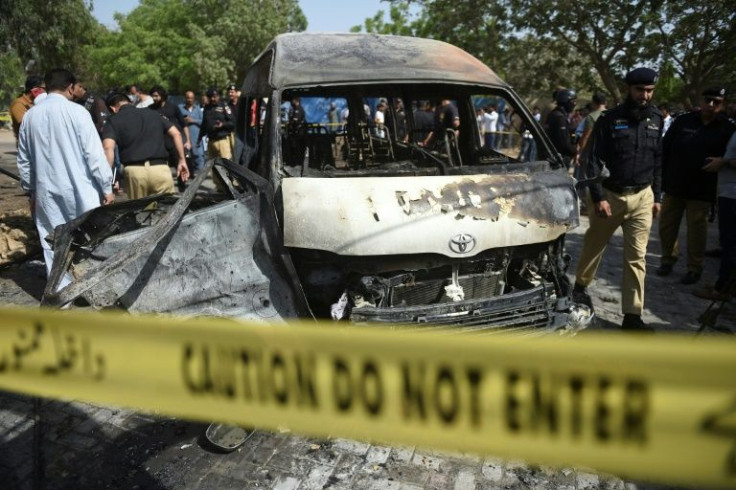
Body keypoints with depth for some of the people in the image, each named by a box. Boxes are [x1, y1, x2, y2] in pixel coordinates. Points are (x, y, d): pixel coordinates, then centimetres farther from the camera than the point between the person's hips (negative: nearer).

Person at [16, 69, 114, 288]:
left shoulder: (30, 116, 6)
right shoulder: (76, 111, -10)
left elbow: (23, 160, 13)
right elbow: (94, 153, -13)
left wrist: (31, 190, 23)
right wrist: (107, 187, -6)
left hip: (46, 191, 4)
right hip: (80, 189, -4)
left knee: (53, 245, 10)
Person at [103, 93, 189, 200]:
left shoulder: (113, 121, 11)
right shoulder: (153, 114, 22)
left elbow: (108, 148, -5)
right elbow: (176, 134, 16)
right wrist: (182, 160, 17)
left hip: (134, 170, -1)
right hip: (160, 168, 1)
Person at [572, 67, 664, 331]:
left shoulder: (655, 120, 6)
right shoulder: (609, 119, -7)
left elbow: (658, 160, 12)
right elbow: (594, 160, -8)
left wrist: (656, 196, 11)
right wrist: (598, 197, -13)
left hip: (642, 197, 3)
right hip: (610, 195, -3)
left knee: (637, 257, 1)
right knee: (594, 246, 12)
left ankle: (632, 315, 5)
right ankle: (580, 287, 37)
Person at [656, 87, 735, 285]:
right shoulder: (683, 121, 3)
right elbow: (665, 150, 3)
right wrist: (662, 178, -1)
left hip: (701, 192, -2)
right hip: (674, 187, 2)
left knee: (696, 230, 5)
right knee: (666, 225, 8)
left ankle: (694, 268, 18)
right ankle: (668, 259, 27)